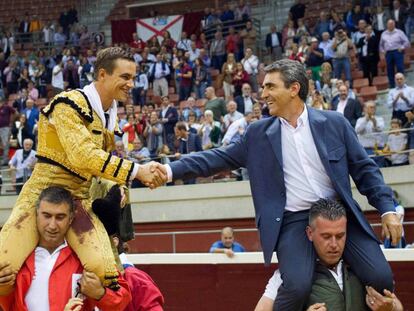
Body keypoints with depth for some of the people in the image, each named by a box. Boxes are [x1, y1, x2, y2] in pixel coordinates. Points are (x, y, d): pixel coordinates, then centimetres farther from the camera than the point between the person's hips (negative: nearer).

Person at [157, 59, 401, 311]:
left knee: (381, 278, -14)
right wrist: (171, 170, -3)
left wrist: (387, 209, -3)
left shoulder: (334, 123, 4)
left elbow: (364, 169, 7)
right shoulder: (259, 133, 8)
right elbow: (220, 158, 8)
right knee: (297, 286, -26)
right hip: (293, 221, -1)